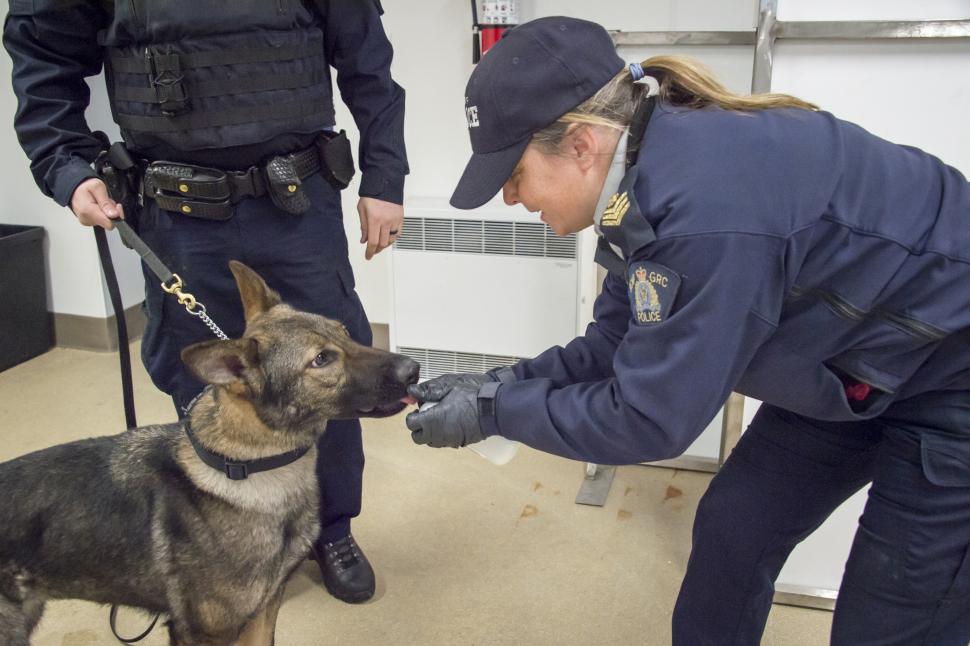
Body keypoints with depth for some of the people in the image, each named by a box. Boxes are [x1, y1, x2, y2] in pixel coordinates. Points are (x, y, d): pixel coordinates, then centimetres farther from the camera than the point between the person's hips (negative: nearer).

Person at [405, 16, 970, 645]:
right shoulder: (647, 167, -9)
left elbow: (648, 416, -29)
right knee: (732, 527, 12)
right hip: (858, 364, 8)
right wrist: (501, 383, -8)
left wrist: (493, 411, -18)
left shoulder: (706, 207, -37)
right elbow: (620, 343, 0)